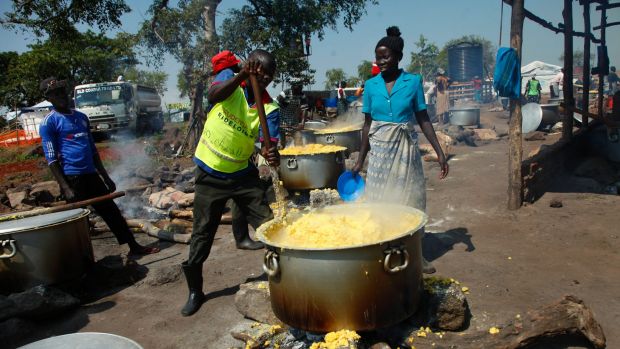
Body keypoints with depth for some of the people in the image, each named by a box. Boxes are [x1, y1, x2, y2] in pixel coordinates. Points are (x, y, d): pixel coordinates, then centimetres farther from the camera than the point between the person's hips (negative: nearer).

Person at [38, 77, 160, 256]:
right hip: (72, 178, -6)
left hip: (92, 175, 7)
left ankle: (134, 247, 19)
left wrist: (106, 177, 16)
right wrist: (65, 188, -18)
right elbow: (51, 159, -11)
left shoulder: (81, 117, 15)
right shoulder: (49, 123, -5)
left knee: (112, 212, 10)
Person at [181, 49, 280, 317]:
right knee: (202, 235, 7)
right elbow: (213, 95, -29)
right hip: (210, 176, -1)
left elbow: (268, 144, -20)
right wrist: (242, 75, -44)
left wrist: (273, 155, -43)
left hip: (243, 174, 2)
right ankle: (195, 291, 26)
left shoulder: (269, 109, -7)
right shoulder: (231, 82, -7)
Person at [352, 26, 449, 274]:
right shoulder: (371, 85, 1)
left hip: (406, 148, -1)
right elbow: (367, 124, 5)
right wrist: (360, 160, 5)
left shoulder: (413, 81, -3)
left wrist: (439, 152, -3)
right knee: (380, 200, 4)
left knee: (410, 199, 7)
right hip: (380, 149, 1)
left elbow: (423, 119, 0)